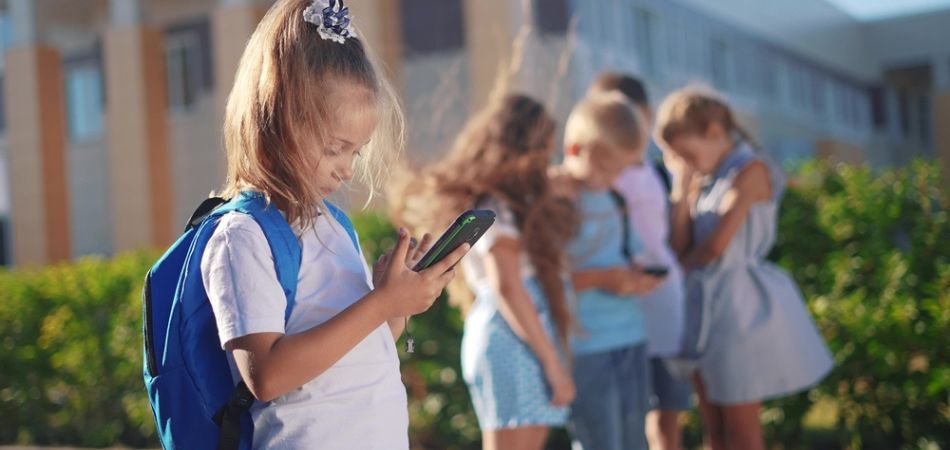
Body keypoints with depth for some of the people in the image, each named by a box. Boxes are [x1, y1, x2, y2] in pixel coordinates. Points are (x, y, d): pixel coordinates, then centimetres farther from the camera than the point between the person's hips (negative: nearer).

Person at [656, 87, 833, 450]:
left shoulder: (749, 170, -11)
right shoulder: (704, 180, 9)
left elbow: (717, 245, -19)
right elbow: (681, 248, 1)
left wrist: (689, 261, 2)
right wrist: (682, 188, -4)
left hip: (740, 304, -7)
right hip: (704, 304, 7)